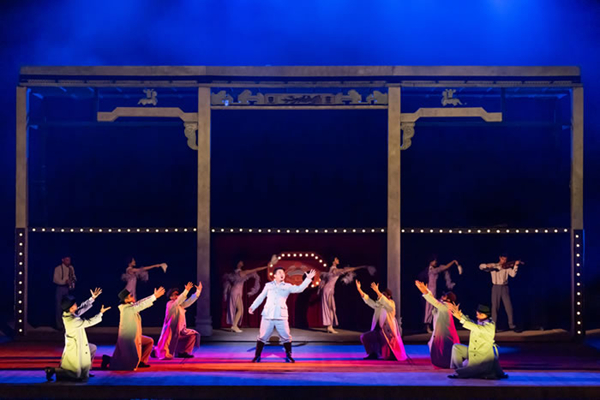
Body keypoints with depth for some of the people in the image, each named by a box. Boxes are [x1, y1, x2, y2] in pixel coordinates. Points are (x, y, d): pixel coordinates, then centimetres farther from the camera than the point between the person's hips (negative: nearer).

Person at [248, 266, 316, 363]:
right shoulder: (269, 285, 12)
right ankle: (257, 356, 15)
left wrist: (308, 279, -10)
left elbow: (299, 289, -3)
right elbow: (260, 297, 15)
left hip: (281, 316, 0)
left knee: (286, 337, 1)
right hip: (267, 315, 0)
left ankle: (288, 357, 15)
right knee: (262, 336, 3)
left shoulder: (287, 286, 10)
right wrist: (253, 307, 6)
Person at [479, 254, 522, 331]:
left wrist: (516, 265, -18)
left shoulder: (507, 267, 9)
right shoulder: (493, 266, 8)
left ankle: (512, 326, 5)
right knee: (495, 307, -1)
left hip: (505, 288, 1)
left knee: (509, 307, -3)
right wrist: (487, 266, -20)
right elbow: (481, 266, 0)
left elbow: (513, 274, -8)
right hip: (496, 288, -1)